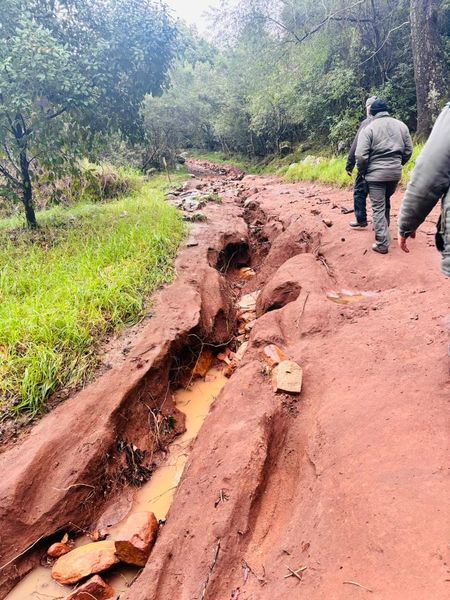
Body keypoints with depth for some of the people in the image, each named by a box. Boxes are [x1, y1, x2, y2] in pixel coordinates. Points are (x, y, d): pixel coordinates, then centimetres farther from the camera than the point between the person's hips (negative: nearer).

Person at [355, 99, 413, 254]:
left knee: (378, 207, -1)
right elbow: (408, 150, 10)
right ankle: (383, 227, 42)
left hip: (376, 173, -5)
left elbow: (361, 156, -14)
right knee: (386, 201, 25)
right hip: (395, 172, 5)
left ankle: (382, 243, -3)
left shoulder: (369, 128, -8)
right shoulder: (401, 125, 7)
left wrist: (362, 172, 3)